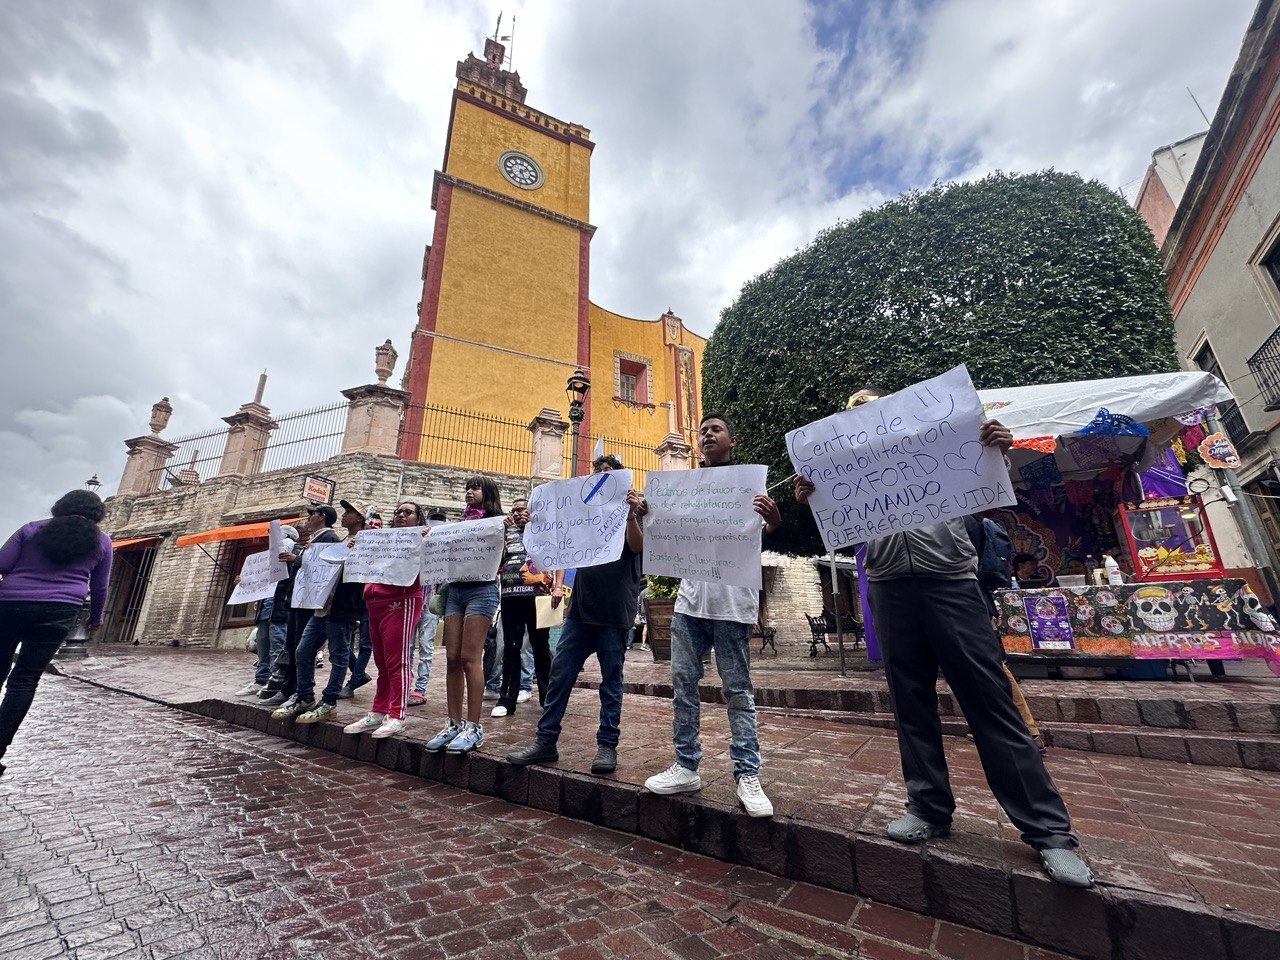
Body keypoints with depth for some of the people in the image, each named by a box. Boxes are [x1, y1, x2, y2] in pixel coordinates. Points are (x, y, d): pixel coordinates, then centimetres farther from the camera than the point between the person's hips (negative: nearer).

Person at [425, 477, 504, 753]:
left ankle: (474, 726, -1)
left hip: (481, 589, -6)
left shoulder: (496, 521, 4)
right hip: (455, 588, 6)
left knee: (470, 658, -8)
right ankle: (454, 723, 12)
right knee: (452, 658, 3)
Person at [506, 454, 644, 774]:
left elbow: (636, 547, -16)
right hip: (581, 606, 5)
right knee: (559, 673, 5)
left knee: (611, 679, 5)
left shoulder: (631, 508, 1)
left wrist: (630, 514, -31)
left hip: (614, 609, -5)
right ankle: (545, 741, 16)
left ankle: (607, 744, 17)